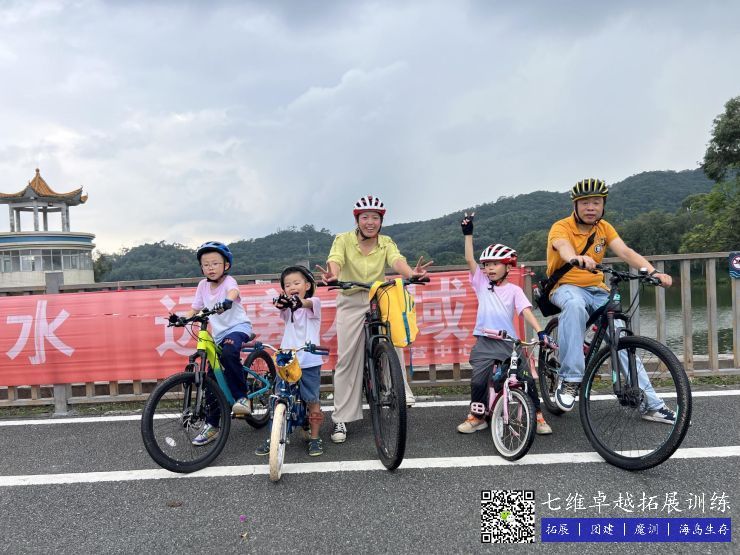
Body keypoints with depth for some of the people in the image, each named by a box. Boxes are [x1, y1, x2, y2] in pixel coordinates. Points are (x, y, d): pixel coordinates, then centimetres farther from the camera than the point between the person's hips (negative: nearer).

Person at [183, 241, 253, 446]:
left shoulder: (228, 281, -12)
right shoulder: (203, 285, 5)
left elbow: (233, 291, -35)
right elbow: (195, 308, 9)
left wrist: (227, 301, -57)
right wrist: (182, 318, -11)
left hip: (238, 326, -6)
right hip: (218, 334, 6)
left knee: (228, 354, -38)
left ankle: (242, 397, -21)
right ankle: (211, 425, 16)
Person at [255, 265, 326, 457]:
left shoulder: (314, 302, 0)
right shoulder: (287, 308, 8)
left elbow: (308, 303, -25)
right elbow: (282, 307, -16)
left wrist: (300, 302, -50)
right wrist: (279, 303, -42)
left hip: (309, 361, -3)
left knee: (312, 401, 5)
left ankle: (314, 439, 19)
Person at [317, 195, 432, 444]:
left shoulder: (386, 243, -1)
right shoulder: (344, 240, -7)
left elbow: (397, 260, -21)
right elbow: (335, 260, -27)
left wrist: (411, 273, -45)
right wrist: (332, 276, -51)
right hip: (350, 303, -1)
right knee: (347, 360, -1)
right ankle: (340, 419, 10)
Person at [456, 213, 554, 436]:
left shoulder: (514, 289, 3)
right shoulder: (481, 283, 8)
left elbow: (526, 311, -8)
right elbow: (469, 259, 1)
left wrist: (540, 332, -22)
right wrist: (468, 233, -3)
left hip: (509, 341, -1)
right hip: (485, 341, 1)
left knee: (527, 378, -3)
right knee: (478, 380, -6)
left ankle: (537, 415, 16)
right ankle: (477, 416, 15)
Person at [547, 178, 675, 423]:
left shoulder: (604, 227, 3)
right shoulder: (561, 227, -13)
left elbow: (625, 252, -12)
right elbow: (563, 246, -37)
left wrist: (653, 271, -30)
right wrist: (576, 259, -61)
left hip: (596, 290, 5)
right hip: (566, 287, -5)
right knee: (575, 304, -40)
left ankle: (652, 404, 4)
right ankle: (570, 379, -32)